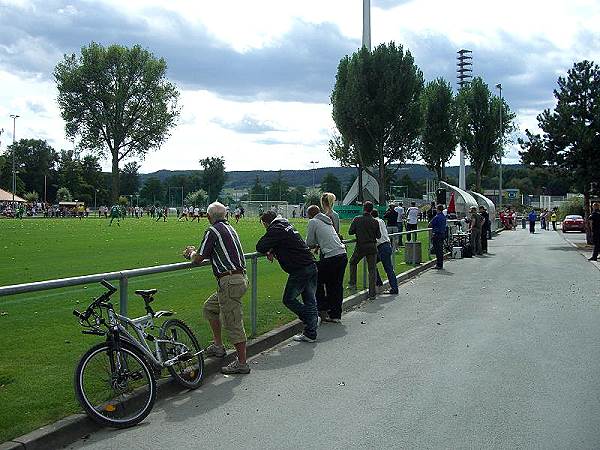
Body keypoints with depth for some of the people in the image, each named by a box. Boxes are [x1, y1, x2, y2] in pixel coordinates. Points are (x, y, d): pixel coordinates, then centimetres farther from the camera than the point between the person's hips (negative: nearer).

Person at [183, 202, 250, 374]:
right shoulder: (229, 228, 18)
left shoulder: (213, 231, -9)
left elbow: (198, 259, -5)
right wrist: (195, 251, 31)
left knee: (233, 324, -3)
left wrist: (192, 253, 16)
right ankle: (218, 346, 29)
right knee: (209, 308, 23)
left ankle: (242, 363, 3)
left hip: (230, 282, -10)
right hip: (240, 278, 10)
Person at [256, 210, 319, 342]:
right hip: (312, 266, 9)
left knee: (289, 299, 6)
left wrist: (268, 251, 9)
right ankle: (311, 333, 15)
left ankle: (310, 320, 6)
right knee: (310, 301, 11)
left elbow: (260, 247, -12)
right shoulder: (287, 225, 18)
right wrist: (272, 251, 8)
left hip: (299, 270, -9)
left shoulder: (275, 230, -10)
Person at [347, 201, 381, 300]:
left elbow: (350, 232, -2)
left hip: (360, 247, -1)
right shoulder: (375, 222, -3)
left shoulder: (357, 219, -7)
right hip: (372, 247, 1)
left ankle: (353, 284, 23)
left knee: (353, 263, 25)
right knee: (372, 269, 5)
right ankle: (372, 293, 4)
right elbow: (379, 236, 2)